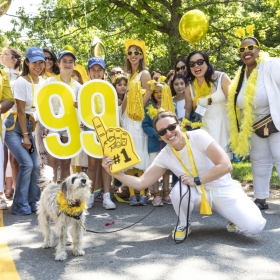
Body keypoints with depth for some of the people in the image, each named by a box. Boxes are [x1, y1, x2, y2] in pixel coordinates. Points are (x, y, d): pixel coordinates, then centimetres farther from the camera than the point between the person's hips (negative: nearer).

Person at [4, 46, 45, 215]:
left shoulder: (42, 82, 5)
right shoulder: (22, 82, -16)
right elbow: (21, 111, -15)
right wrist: (25, 136, -14)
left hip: (29, 127, 7)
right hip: (14, 127, -7)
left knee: (36, 165, 1)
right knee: (27, 164, -16)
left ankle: (32, 202, 15)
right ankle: (20, 206, -4)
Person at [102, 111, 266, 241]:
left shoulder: (199, 136, -19)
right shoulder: (164, 156, -7)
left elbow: (226, 165, -24)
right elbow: (141, 183, -8)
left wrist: (196, 180, -23)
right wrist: (114, 172, -20)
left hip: (223, 190, -2)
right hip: (199, 194, 3)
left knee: (255, 227, -24)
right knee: (179, 190, -32)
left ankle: (233, 215, 12)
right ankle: (184, 225, -1)